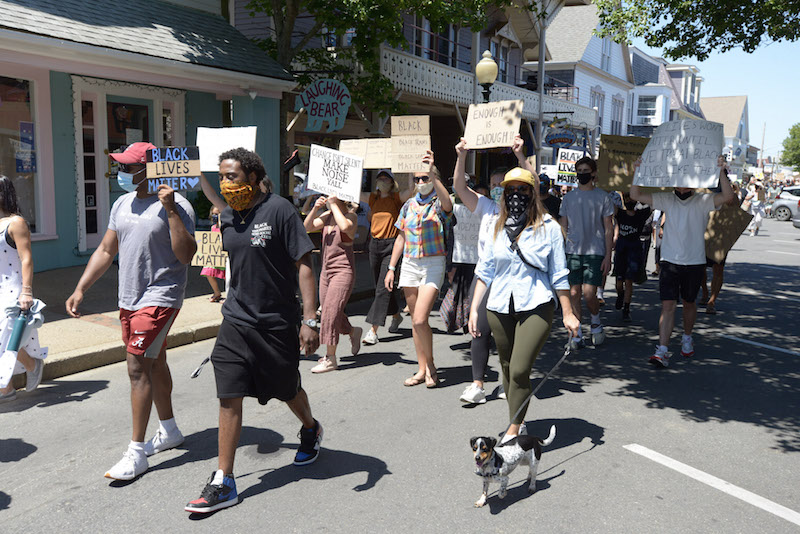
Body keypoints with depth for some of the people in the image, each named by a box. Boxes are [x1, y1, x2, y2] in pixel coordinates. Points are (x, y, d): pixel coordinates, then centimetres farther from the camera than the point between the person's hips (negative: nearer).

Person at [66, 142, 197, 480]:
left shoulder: (176, 205, -14)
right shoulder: (123, 204, 11)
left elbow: (186, 255, -23)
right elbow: (106, 251, 16)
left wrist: (171, 210, -27)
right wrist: (80, 289, 10)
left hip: (159, 299, -8)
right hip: (129, 300, 8)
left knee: (138, 367, -11)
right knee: (154, 363, 17)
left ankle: (136, 453, -3)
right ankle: (169, 430, 34)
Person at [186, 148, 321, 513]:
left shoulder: (279, 210, -13)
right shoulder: (228, 216, 4)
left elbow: (303, 266, -14)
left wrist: (310, 320, -18)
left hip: (278, 323, -4)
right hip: (236, 321, 4)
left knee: (288, 391, 15)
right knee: (229, 398, -1)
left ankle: (311, 430, 48)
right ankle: (223, 483, 9)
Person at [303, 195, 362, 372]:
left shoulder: (350, 215, -9)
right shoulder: (327, 216, 10)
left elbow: (345, 226, -31)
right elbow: (308, 227, 1)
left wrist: (334, 205, -22)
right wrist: (315, 208, -13)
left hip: (343, 271, -7)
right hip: (326, 270, 7)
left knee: (331, 311, -11)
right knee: (327, 311, 13)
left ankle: (330, 359, -3)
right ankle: (353, 332, 39)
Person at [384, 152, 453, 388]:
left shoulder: (440, 203, -2)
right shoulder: (409, 204, 13)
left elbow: (447, 203, -29)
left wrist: (432, 174, -39)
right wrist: (391, 268, 13)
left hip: (433, 264, -5)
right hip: (409, 263, 5)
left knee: (420, 319, -14)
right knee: (415, 320, 7)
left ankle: (430, 365, 7)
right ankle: (422, 369, 17)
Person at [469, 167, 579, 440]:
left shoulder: (548, 227, -1)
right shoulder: (497, 227, 8)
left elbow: (559, 274, 2)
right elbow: (484, 271, 12)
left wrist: (567, 313, 1)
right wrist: (474, 308, 7)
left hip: (535, 307, -4)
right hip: (499, 308, 4)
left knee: (520, 370, -12)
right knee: (507, 368, 11)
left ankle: (513, 431, 0)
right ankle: (517, 424, 27)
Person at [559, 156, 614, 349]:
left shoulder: (602, 197, 3)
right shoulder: (568, 197, 10)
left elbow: (609, 230, 3)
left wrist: (608, 256, -4)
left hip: (595, 252, -3)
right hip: (572, 252, 3)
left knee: (589, 294, -10)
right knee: (574, 293, 1)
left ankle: (596, 323, 19)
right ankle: (576, 334, 10)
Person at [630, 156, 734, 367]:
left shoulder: (703, 201, -3)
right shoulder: (667, 200, 3)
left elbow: (728, 196, -20)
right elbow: (635, 195, 1)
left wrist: (721, 171, -28)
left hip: (694, 263, 0)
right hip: (670, 262, 0)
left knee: (689, 303, 16)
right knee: (668, 305, -6)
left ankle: (687, 338, 40)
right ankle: (662, 351, -9)